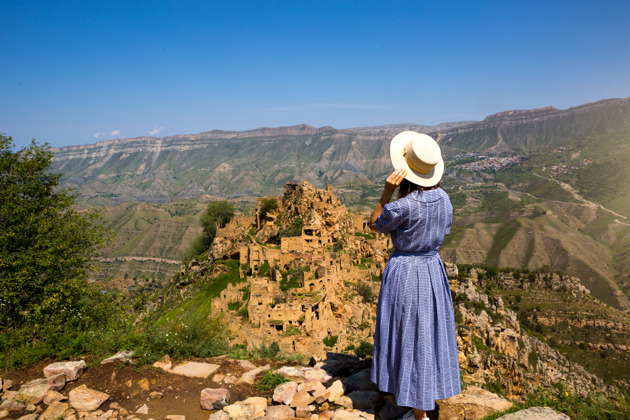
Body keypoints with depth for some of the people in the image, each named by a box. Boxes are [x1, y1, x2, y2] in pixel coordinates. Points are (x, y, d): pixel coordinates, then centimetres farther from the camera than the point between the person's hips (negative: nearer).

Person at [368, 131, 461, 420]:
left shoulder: (402, 206, -25)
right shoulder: (443, 198, -4)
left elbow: (374, 225, -7)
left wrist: (387, 191, -19)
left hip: (405, 272, -7)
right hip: (433, 269, 7)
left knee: (411, 339, 6)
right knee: (430, 333, 22)